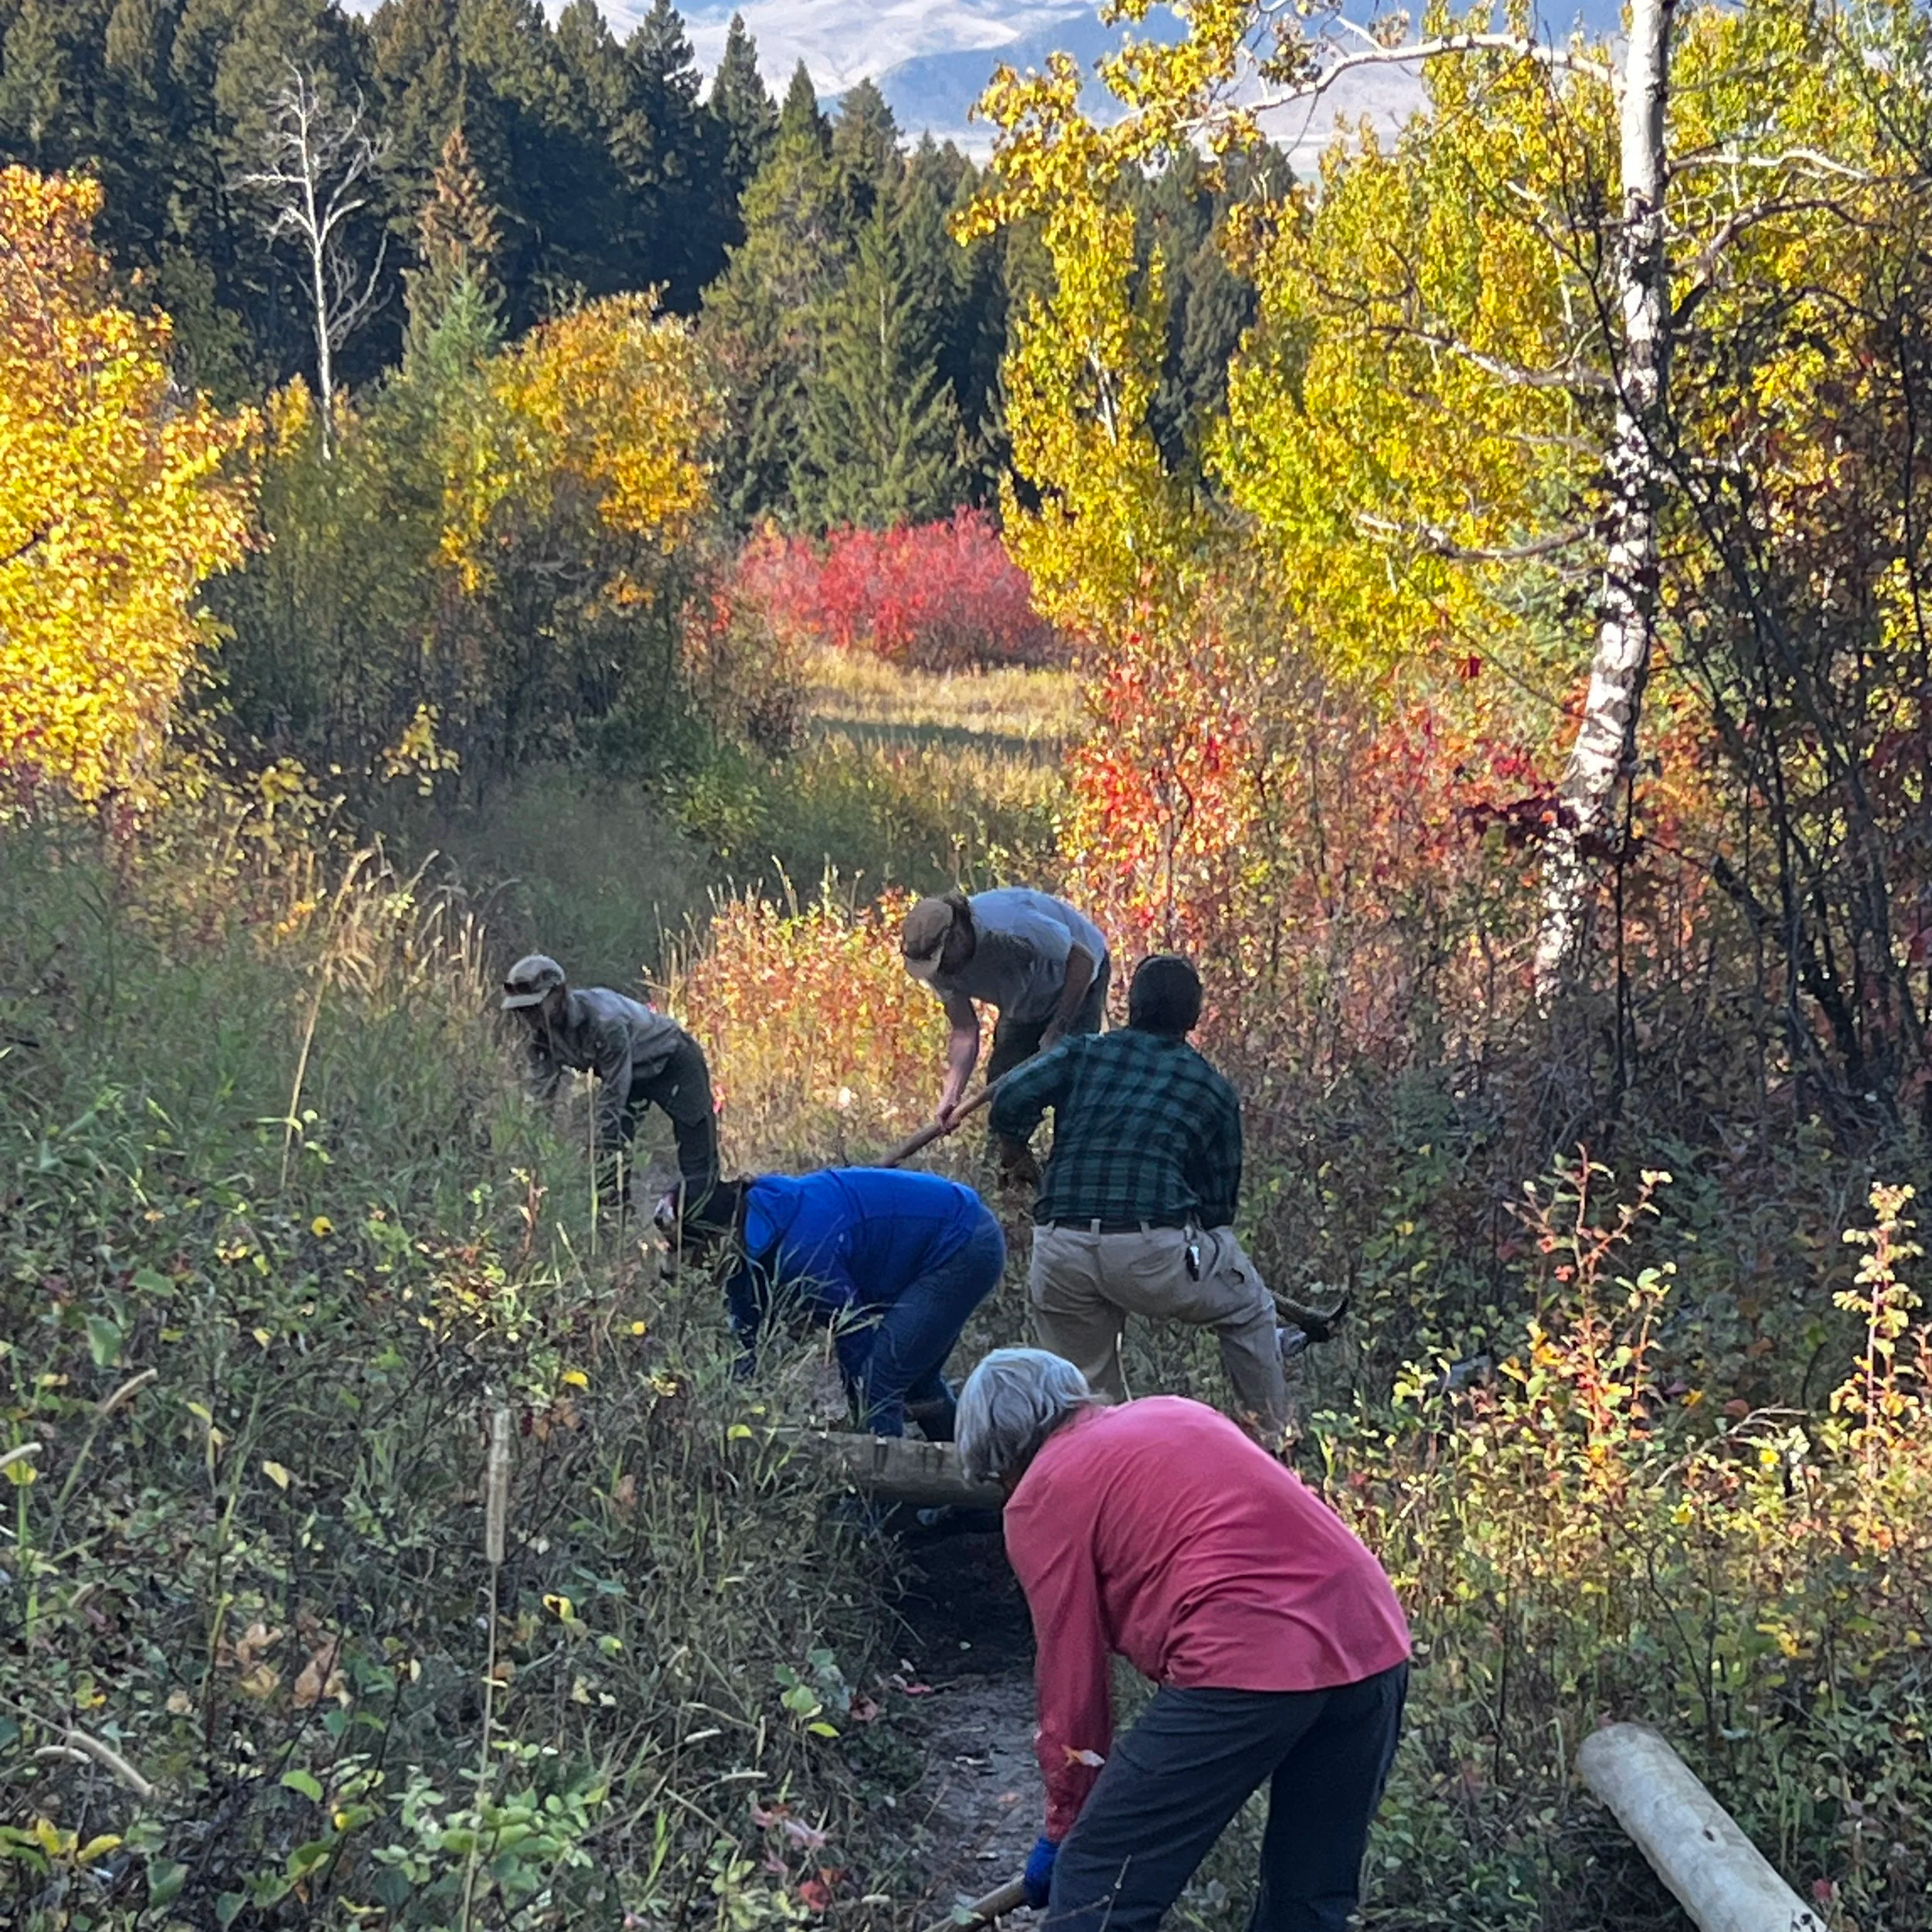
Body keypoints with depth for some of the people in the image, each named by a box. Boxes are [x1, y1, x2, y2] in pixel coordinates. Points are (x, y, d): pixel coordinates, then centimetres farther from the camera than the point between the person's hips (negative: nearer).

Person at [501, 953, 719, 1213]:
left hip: (674, 1062, -7)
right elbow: (542, 1091, -11)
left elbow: (613, 1093, -34)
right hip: (633, 1073, 7)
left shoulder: (604, 1021, -39)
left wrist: (604, 1150, -29)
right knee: (611, 1159, -3)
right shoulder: (543, 1031, -16)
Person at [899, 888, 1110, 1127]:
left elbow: (1083, 960, -31)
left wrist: (1058, 1029, -29)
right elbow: (965, 1031, -16)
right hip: (1026, 1001, 6)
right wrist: (951, 1094, -28)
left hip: (1079, 978, -6)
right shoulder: (937, 965, -21)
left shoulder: (1009, 927, -41)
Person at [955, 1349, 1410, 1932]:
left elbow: (1071, 1673, 8)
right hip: (1374, 1638, 8)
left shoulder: (1040, 1495, 8)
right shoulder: (1175, 1412, 27)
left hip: (1246, 1662, -8)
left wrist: (1062, 1831, 20)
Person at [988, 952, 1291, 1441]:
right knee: (1248, 1312, 26)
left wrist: (1014, 1150, 20)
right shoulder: (1211, 1090, 16)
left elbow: (1011, 1100, 0)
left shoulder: (1083, 1053, 16)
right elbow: (1219, 1201, 17)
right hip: (1152, 1251, -1)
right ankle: (1274, 1442, 30)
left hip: (1058, 1254, 2)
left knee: (1089, 1389, 24)